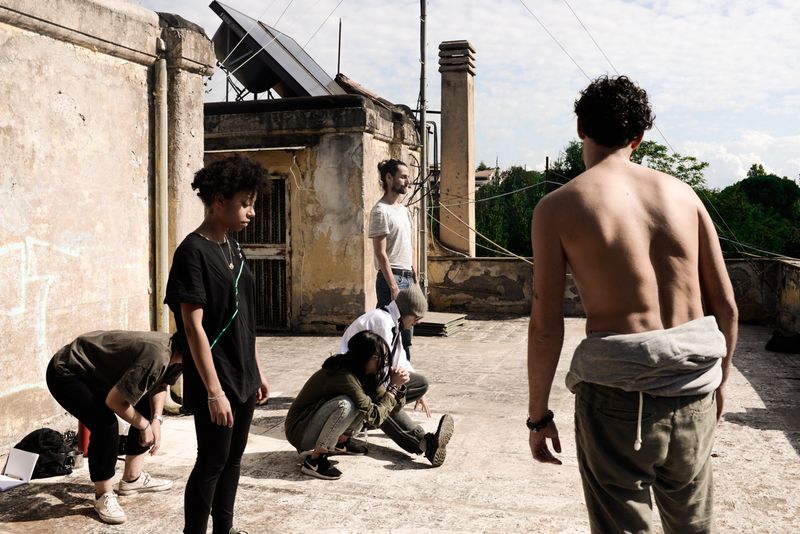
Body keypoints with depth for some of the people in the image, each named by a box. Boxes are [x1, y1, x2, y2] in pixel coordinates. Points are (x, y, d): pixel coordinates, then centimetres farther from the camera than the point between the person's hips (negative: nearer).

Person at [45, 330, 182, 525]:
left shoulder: (175, 350, -8)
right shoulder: (156, 356, -36)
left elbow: (159, 385, 9)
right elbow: (114, 400, -30)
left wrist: (156, 419, -6)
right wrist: (144, 426, -15)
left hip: (96, 372, 10)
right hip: (66, 375, -10)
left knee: (147, 410, 10)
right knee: (106, 426, -26)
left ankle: (132, 479, 22)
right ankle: (104, 496, -8)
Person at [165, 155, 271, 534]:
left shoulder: (233, 249, 9)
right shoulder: (192, 252, -16)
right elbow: (193, 326, -19)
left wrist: (257, 372, 15)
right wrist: (214, 390, -21)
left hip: (243, 378, 8)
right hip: (215, 382, -8)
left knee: (233, 457, 16)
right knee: (211, 463, 1)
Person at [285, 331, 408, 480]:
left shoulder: (364, 373, -1)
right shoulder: (344, 376, -29)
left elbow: (390, 405, 3)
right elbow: (375, 417, -26)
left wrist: (399, 386, -15)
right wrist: (394, 386, -21)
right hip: (299, 432, -9)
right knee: (345, 404, -33)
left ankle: (340, 443, 11)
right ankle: (314, 460, -21)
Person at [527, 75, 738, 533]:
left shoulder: (558, 208, -5)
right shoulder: (681, 192, 5)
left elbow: (546, 326, -8)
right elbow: (727, 306, 6)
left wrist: (538, 415, 1)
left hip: (618, 394, -4)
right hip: (693, 392, 4)